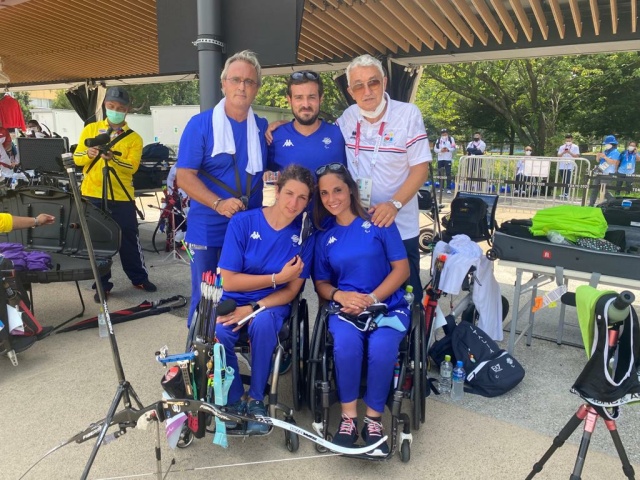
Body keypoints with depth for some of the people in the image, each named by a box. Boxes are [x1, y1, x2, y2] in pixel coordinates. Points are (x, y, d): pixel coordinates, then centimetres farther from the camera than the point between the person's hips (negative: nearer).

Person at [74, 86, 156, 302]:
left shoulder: (134, 138, 3)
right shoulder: (90, 129, 9)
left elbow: (132, 166, -11)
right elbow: (77, 157, 4)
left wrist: (112, 158, -29)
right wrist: (88, 154, -18)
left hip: (121, 196, -1)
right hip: (92, 195, 2)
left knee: (129, 238, 6)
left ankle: (139, 278, 23)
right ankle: (102, 284, 18)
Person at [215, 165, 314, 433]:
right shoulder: (242, 222, -10)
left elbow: (291, 290, -6)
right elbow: (228, 280, -11)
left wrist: (253, 308, -20)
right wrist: (277, 277, -16)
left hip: (272, 305, 0)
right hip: (233, 301, 0)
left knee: (263, 322, -34)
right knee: (217, 334, -31)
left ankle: (256, 399, -10)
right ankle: (235, 400, -4)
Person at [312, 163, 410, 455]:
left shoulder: (378, 223, 0)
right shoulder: (324, 236, 9)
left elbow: (401, 269, -3)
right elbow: (321, 283, 12)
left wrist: (370, 299, -14)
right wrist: (340, 295, -11)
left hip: (388, 305, -1)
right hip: (345, 308, 2)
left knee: (381, 348, -31)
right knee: (346, 344, -31)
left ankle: (374, 419, -9)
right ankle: (348, 416, -12)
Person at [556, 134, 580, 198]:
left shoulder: (575, 147, 5)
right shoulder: (562, 147, 13)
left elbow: (576, 156, -3)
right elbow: (559, 156, 7)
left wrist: (569, 152, -16)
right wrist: (563, 152, -12)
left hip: (570, 166, -3)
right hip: (562, 166, 3)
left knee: (568, 181, -11)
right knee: (563, 181, 9)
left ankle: (566, 193, -12)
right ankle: (563, 193, 16)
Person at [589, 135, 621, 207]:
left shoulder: (616, 153, -8)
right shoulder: (605, 151, 16)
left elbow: (614, 162, -21)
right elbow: (598, 160, 19)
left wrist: (604, 157, -23)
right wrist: (598, 156, -3)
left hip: (607, 174, -8)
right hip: (599, 173, 8)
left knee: (604, 191, -11)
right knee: (594, 189, 7)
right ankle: (591, 204, 12)